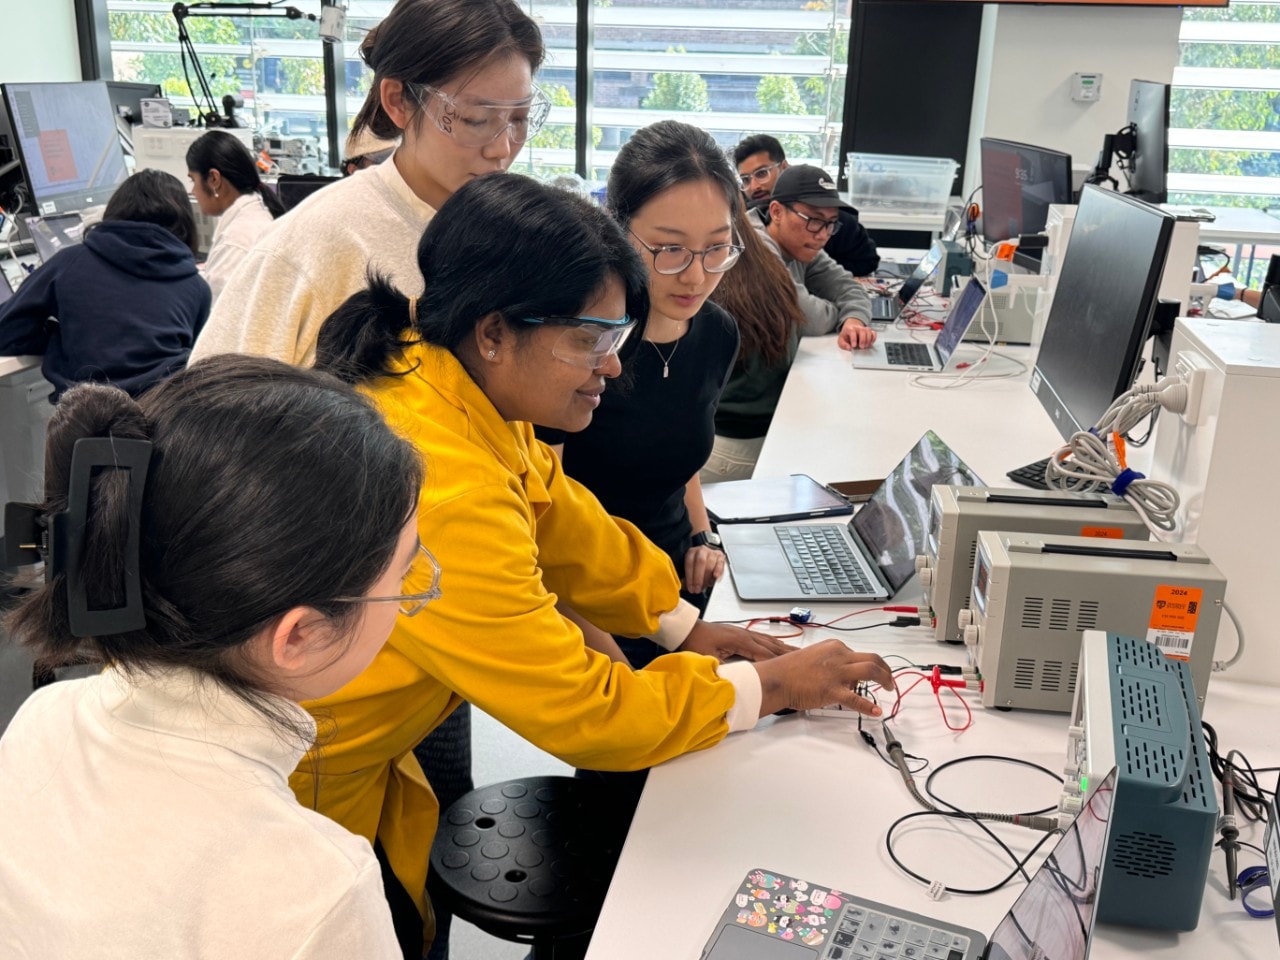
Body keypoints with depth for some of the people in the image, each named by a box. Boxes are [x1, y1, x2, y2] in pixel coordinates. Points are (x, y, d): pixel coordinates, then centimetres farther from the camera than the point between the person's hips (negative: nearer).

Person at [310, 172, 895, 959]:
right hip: (309, 786, -7)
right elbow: (586, 715, -26)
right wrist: (770, 685, -15)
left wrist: (684, 624, 1)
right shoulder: (441, 491, -35)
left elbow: (565, 519, 7)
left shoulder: (470, 391, -10)